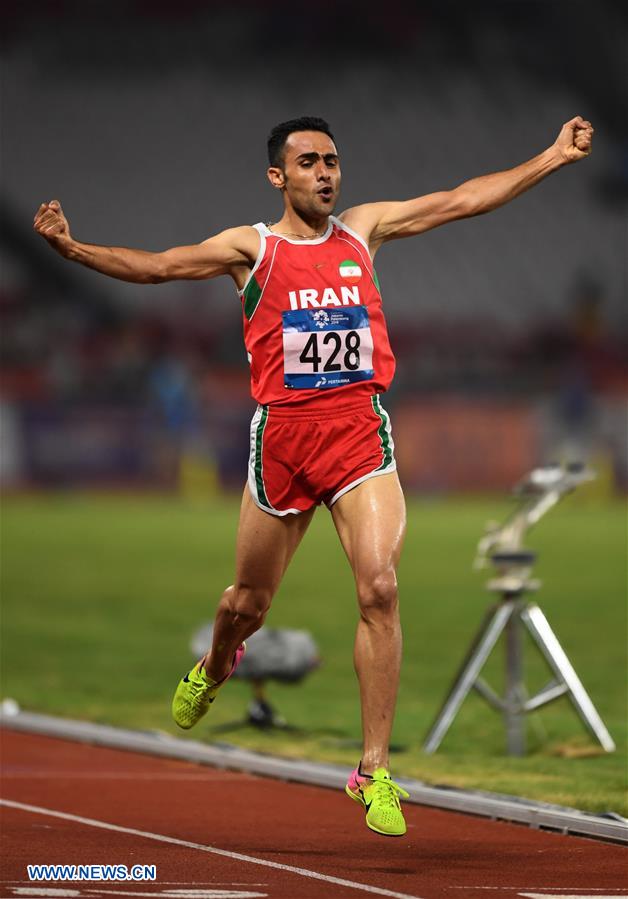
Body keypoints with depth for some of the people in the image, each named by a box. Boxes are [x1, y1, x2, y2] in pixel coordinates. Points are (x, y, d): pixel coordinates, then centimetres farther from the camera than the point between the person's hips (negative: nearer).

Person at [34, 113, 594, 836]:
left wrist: (554, 157, 12)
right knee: (249, 602, 12)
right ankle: (214, 669, 50)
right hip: (282, 434, -1)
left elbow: (463, 201, 13)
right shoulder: (251, 248, 4)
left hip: (360, 433, 1)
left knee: (380, 588, -16)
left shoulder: (363, 229, 12)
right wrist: (71, 247, -17)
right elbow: (155, 266, -3)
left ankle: (374, 771, -12)